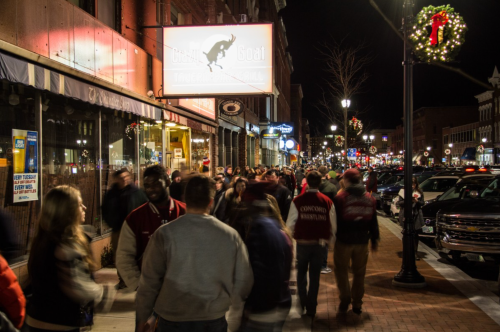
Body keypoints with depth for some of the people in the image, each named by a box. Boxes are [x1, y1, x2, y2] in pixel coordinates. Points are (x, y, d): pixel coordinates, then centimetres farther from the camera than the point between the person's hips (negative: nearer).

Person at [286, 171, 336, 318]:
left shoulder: (298, 200, -13)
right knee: (315, 275, 13)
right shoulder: (327, 201, -9)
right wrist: (331, 239, 12)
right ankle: (311, 307, 18)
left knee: (301, 272, 22)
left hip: (302, 243, 0)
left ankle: (302, 301, 31)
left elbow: (290, 224, -9)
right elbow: (333, 225, -4)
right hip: (320, 243, 1)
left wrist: (294, 234, 12)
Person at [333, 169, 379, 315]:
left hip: (343, 240, -4)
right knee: (359, 272, 13)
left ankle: (345, 299, 4)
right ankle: (357, 304, 19)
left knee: (341, 270, 11)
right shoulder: (370, 198, 4)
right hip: (362, 241, 4)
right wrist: (374, 239, 17)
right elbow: (373, 222, 9)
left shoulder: (340, 198, -10)